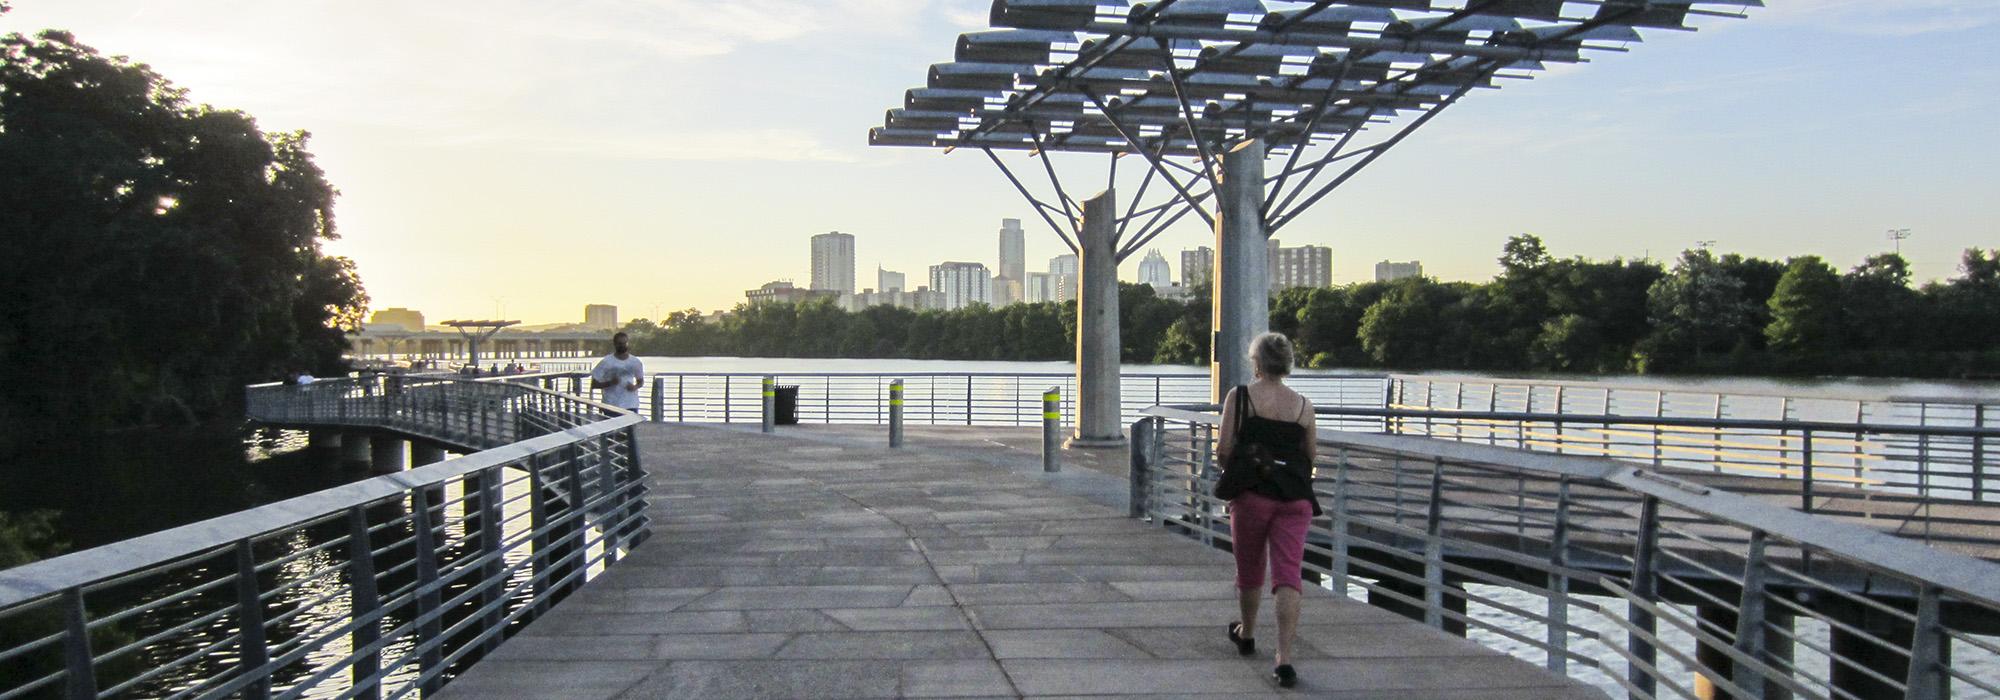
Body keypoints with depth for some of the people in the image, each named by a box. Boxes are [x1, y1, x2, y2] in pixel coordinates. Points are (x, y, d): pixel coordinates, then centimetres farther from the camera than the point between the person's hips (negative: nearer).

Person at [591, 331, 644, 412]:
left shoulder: (636, 362, 5)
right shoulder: (605, 362, -5)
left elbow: (640, 381, 18)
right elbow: (594, 385, -3)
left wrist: (635, 387, -5)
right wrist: (609, 383, -19)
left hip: (631, 406, 3)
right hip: (611, 406, -3)